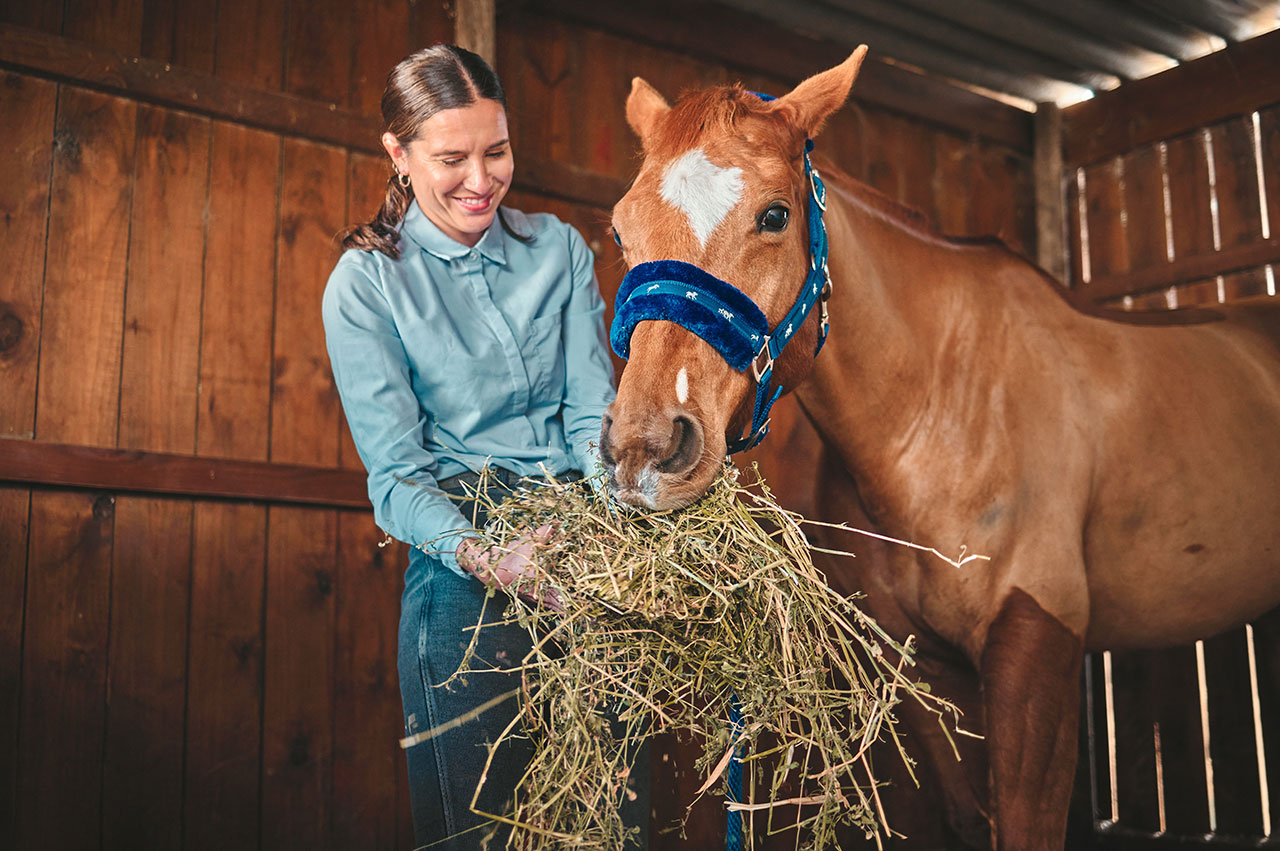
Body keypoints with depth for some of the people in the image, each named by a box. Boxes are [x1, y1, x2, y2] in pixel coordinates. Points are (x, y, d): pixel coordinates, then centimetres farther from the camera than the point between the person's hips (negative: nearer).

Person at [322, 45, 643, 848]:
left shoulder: (560, 248, 5)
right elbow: (396, 470, -10)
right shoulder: (365, 284, -4)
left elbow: (593, 409, 0)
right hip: (461, 551, -3)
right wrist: (484, 556, -29)